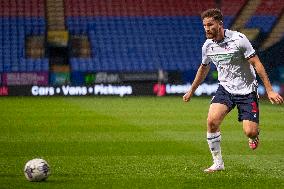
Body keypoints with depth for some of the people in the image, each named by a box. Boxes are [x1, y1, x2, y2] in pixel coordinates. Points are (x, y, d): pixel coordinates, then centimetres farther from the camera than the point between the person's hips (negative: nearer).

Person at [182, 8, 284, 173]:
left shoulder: (238, 39, -18)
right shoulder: (208, 46, -2)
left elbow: (256, 63, -14)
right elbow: (204, 68, 18)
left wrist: (269, 90, -16)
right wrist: (191, 91, 27)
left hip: (247, 90, -4)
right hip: (225, 89, 4)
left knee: (250, 132, -12)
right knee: (212, 121, -19)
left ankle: (255, 136, 29)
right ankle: (218, 163, -5)